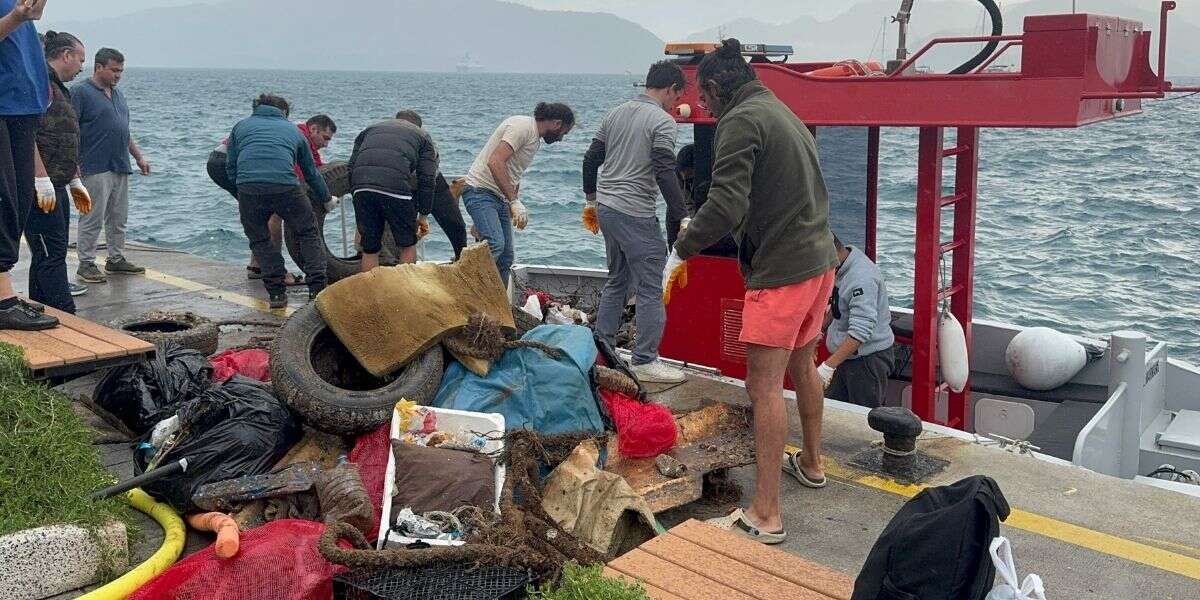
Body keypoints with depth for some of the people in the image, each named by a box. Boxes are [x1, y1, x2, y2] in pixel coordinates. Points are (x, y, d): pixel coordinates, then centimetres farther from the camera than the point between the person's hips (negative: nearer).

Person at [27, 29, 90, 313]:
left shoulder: (59, 87, 22)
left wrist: (75, 183, 28)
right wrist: (42, 180, -24)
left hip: (55, 187, 10)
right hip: (40, 187, -10)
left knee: (46, 257, 12)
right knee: (51, 255, -12)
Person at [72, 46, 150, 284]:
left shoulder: (117, 94, 19)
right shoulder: (80, 92, -6)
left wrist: (139, 156, 20)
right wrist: (75, 164, -18)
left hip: (121, 168, 8)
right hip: (96, 169, -8)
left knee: (118, 219, 12)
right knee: (92, 219, -5)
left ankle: (117, 259, 22)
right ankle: (86, 264, 1)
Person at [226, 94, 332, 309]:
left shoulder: (241, 126, 28)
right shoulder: (293, 130, 28)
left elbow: (231, 167, 24)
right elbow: (311, 172, 34)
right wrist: (327, 199, 47)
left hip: (248, 188, 0)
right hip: (286, 186, 0)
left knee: (259, 239, 19)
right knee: (308, 233, 18)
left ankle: (276, 292, 11)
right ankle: (318, 288, 12)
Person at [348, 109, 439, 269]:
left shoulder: (371, 129, 34)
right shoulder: (422, 135, 26)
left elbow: (351, 167, 23)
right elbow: (427, 179, 15)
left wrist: (355, 193, 26)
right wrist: (423, 216, 20)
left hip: (360, 186, 3)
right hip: (395, 185, -3)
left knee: (369, 248, 14)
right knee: (408, 245, 15)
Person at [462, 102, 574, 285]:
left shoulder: (536, 139, 18)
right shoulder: (522, 126, -14)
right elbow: (495, 163, -26)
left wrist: (514, 205, 20)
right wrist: (515, 202, -28)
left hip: (500, 197, 10)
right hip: (480, 191, -10)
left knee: (506, 256, 6)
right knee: (495, 245, -27)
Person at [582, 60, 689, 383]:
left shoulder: (615, 114, 14)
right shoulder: (663, 121, -10)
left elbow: (591, 159, 16)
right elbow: (665, 173, -18)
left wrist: (591, 200, 26)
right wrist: (682, 217, -16)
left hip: (605, 208, 8)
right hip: (636, 215, -8)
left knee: (617, 280, 20)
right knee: (650, 288, -1)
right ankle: (645, 361, 1)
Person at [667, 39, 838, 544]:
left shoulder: (740, 121, -12)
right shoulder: (785, 115, 17)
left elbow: (727, 205, -22)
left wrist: (680, 251, -8)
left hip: (779, 271, -10)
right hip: (820, 260, 10)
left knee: (764, 385, -6)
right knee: (802, 365, 24)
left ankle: (766, 516, -4)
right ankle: (812, 463, 41)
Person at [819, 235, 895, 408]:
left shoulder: (862, 278, -27)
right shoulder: (840, 269, 3)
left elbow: (861, 331, -32)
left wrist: (829, 365, -34)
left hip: (868, 357, -9)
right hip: (846, 355, 9)